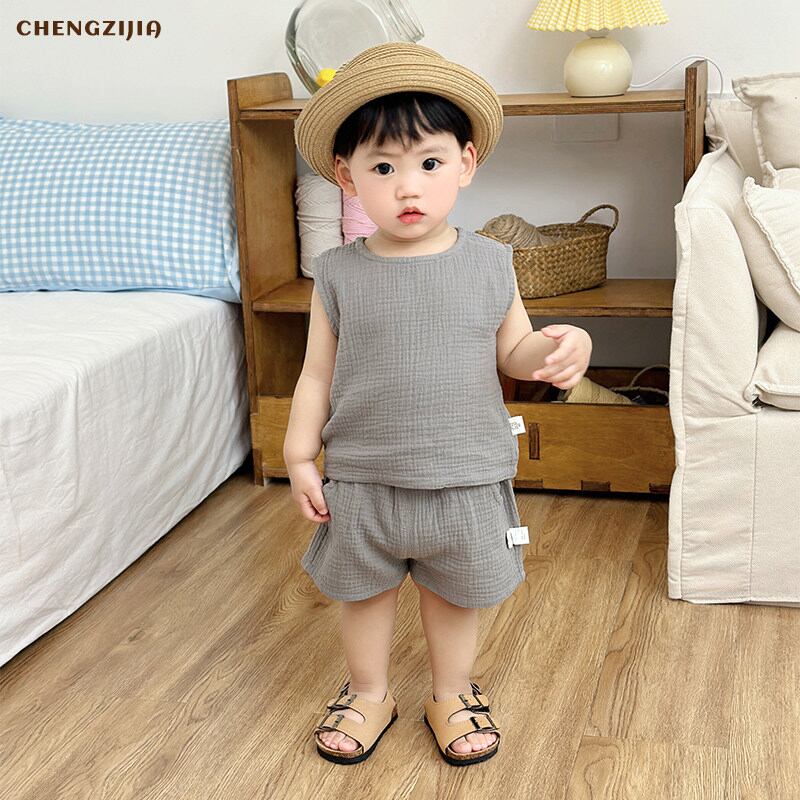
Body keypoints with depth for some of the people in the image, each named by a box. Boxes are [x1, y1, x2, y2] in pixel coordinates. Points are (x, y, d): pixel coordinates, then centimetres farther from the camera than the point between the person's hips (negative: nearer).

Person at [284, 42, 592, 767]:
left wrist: (561, 347, -17)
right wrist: (300, 455, -2)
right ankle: (369, 693, 42)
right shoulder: (339, 274, -8)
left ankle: (452, 694, 42)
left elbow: (513, 352, 4)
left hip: (465, 477, 0)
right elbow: (318, 372, 0)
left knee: (456, 597, 18)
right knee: (364, 594, 18)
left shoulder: (489, 264, -6)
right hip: (361, 479, 0)